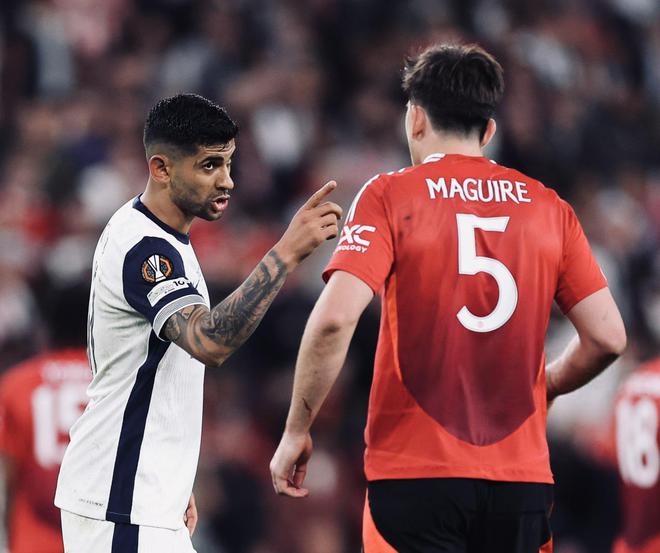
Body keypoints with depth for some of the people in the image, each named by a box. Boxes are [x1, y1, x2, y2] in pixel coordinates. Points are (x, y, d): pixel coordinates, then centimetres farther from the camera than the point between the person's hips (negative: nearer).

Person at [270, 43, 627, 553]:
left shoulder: (390, 196, -2)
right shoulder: (550, 208, 8)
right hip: (522, 479, 3)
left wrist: (296, 432, -4)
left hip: (416, 475, -3)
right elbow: (608, 336, 5)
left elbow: (334, 319, -14)